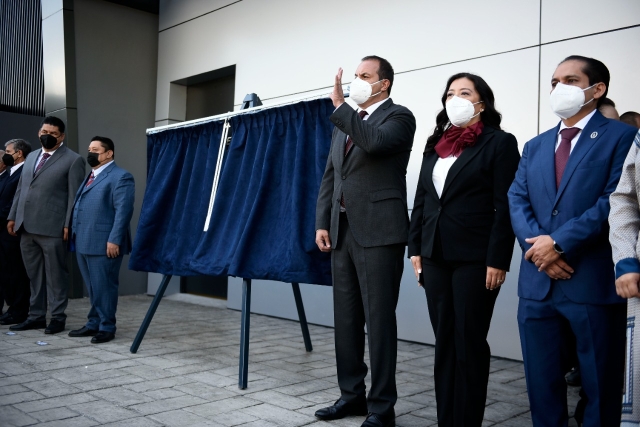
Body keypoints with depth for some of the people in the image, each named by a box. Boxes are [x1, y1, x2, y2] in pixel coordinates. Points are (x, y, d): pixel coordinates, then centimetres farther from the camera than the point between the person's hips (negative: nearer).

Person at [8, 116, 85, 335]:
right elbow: (20, 189, 21)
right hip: (27, 227, 7)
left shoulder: (73, 160, -3)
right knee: (34, 275, 13)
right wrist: (13, 216, 14)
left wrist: (69, 225, -13)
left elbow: (75, 195, -8)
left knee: (55, 275, 2)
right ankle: (36, 316, 22)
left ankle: (57, 317, 10)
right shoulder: (31, 157, 19)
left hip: (52, 227, -7)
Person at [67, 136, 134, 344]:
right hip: (84, 242, 9)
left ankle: (106, 327, 9)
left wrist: (114, 240, -22)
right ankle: (94, 323, 25)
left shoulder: (120, 177, -8)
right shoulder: (90, 176, 22)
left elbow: (123, 210, -16)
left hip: (103, 243, -9)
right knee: (92, 288, 15)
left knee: (104, 286, -1)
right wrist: (75, 234, 16)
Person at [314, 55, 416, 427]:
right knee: (346, 319, 12)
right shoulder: (345, 122, 20)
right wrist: (323, 223, 9)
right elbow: (330, 177, 18)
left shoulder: (398, 117, -2)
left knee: (379, 320, -3)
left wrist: (340, 104, -17)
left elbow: (374, 142, -25)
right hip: (343, 231, 8)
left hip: (378, 232, -7)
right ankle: (352, 394, 25)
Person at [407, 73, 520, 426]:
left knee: (469, 344, 2)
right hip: (435, 257, 6)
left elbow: (505, 207, -9)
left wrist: (497, 260, -15)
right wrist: (415, 248, 9)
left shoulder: (499, 143, -3)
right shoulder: (435, 145, 15)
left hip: (475, 258, -6)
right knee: (444, 343, 11)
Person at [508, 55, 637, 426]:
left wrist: (559, 241, -17)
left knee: (600, 386, 8)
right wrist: (538, 245, -12)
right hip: (538, 282, 5)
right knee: (542, 382, 13)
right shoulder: (535, 146, 17)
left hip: (593, 282, -5)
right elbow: (517, 201, 6)